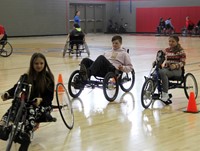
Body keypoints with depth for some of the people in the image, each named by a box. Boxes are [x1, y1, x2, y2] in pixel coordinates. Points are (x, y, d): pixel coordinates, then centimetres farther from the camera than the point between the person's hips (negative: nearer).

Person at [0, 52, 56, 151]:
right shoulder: (26, 77, 7)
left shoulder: (48, 77, -3)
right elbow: (17, 88, -5)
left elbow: (50, 96, -7)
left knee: (32, 111, -37)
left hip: (43, 105, -4)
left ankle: (25, 137, -52)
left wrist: (40, 99, -29)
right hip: (28, 103, 4)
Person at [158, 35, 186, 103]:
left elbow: (183, 62, -5)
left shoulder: (180, 51, -1)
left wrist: (176, 65, -23)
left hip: (176, 70, -5)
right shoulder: (166, 50, 13)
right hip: (167, 68, 5)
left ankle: (165, 94, -31)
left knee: (163, 72, -36)